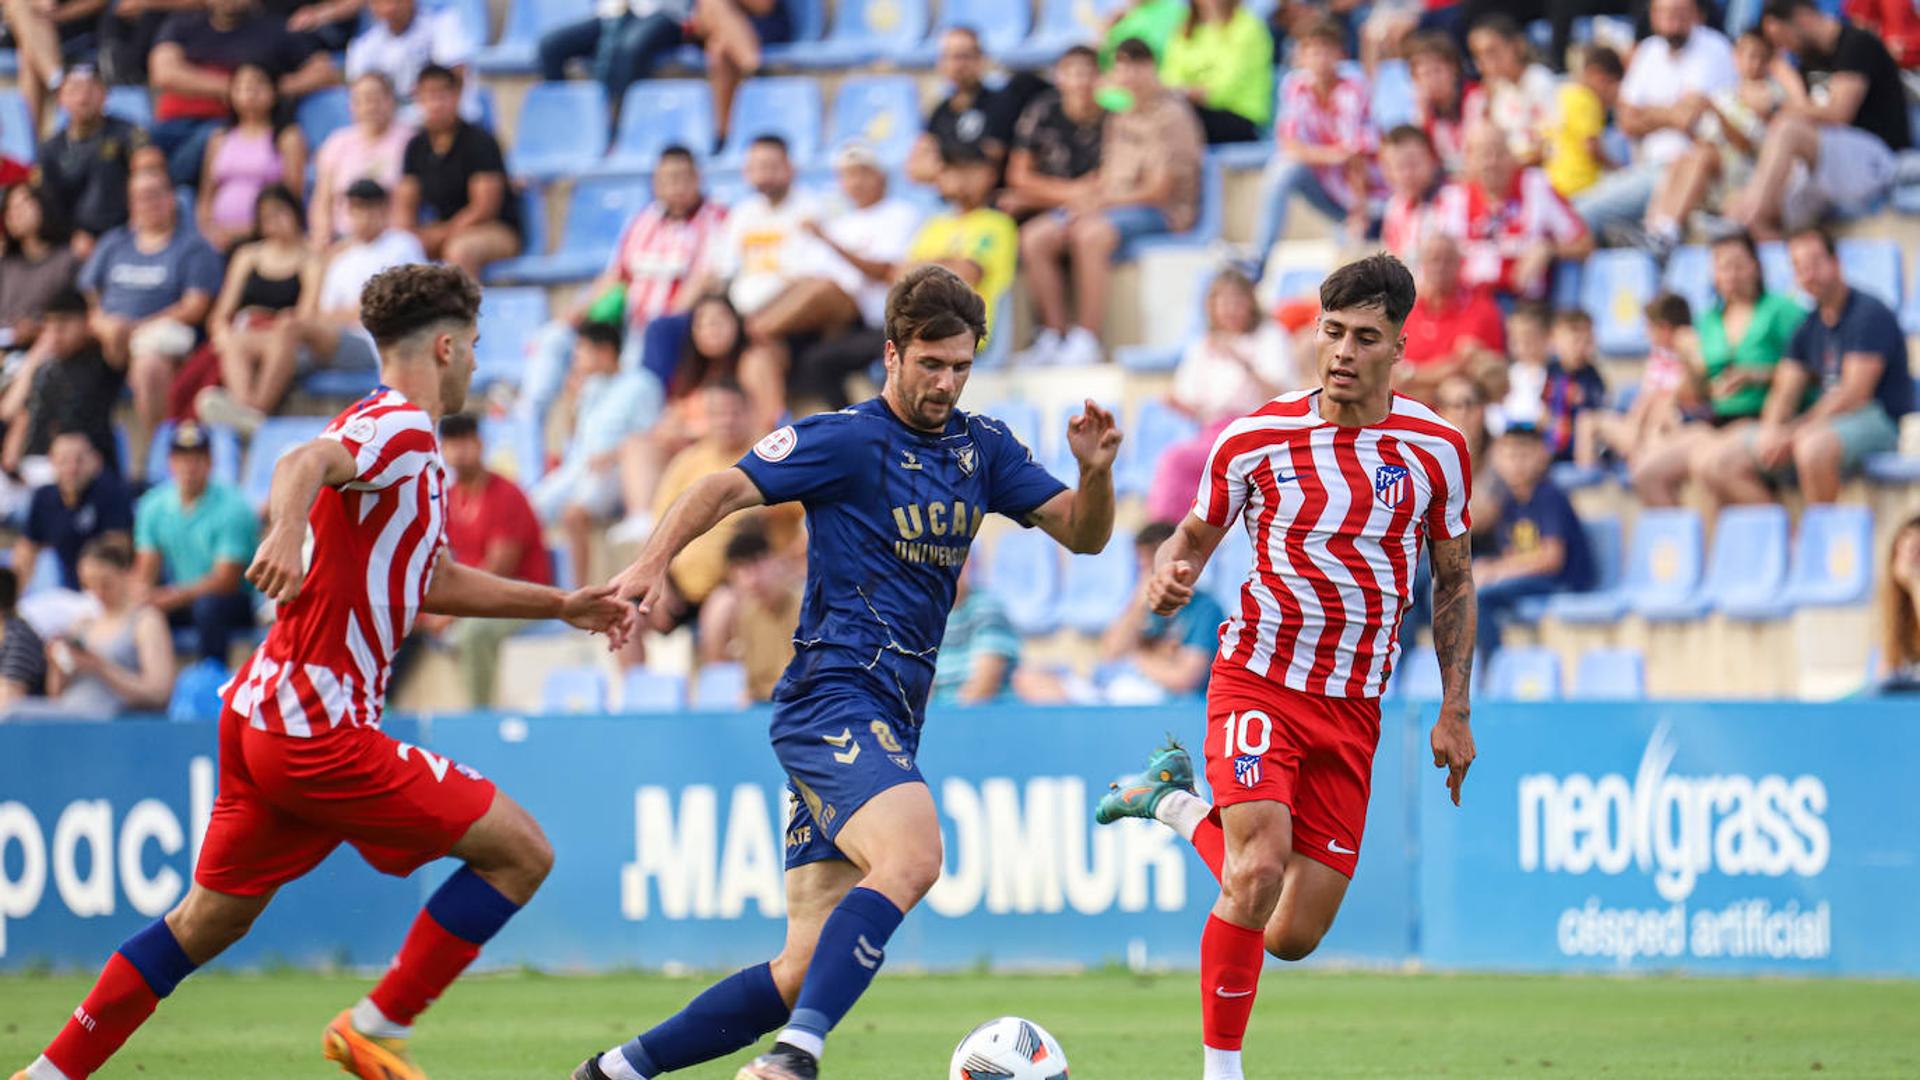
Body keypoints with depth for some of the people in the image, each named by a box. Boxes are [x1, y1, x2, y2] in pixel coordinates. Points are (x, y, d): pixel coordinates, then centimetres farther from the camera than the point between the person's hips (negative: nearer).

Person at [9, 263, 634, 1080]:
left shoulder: (406, 442, 21)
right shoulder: (400, 429, -11)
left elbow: (438, 584, 34)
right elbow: (305, 462, -34)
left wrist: (560, 605, 36)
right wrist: (288, 528, -54)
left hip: (264, 709, 10)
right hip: (318, 727, -10)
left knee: (210, 921, 17)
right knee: (519, 852, -6)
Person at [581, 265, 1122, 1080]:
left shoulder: (981, 449, 16)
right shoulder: (847, 439, -3)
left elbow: (1083, 534, 17)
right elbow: (724, 490, -7)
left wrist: (1096, 472, -4)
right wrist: (655, 563, -24)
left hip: (888, 723, 8)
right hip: (833, 698, -8)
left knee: (810, 969, 2)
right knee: (911, 858, -35)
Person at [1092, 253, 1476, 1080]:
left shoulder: (1436, 448, -1)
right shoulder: (1256, 439, -5)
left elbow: (1453, 579, 12)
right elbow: (1197, 533, 11)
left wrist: (1454, 711, 7)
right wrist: (1168, 577, -13)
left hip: (1353, 709, 3)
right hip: (1259, 680, -3)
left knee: (1294, 937, 2)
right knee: (1259, 869, -27)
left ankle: (1183, 805, 29)